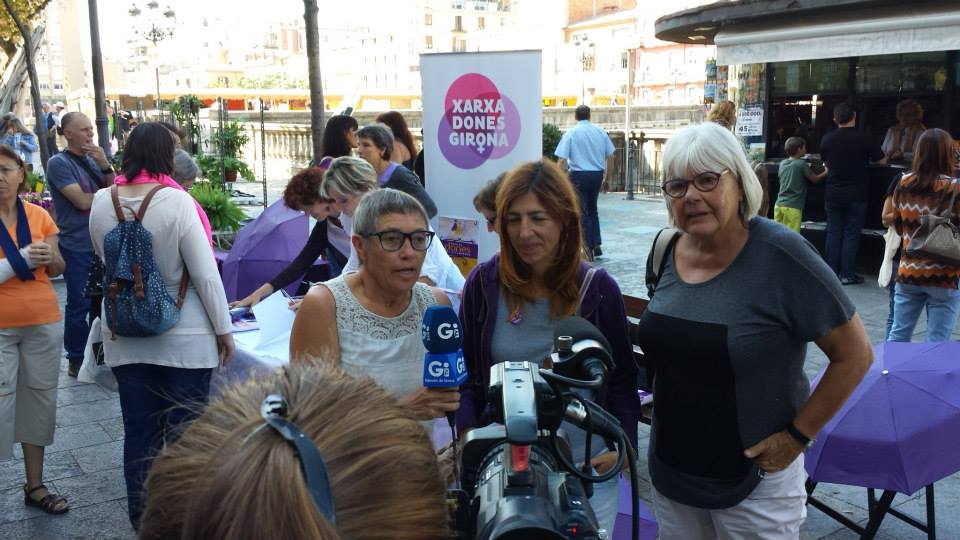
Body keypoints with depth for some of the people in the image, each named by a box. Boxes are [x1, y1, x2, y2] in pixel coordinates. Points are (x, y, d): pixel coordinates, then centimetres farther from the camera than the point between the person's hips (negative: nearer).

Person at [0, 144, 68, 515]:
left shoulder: (38, 215, 3)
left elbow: (58, 270, 9)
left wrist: (50, 256, -11)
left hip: (44, 323, 4)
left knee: (40, 397, 10)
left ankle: (35, 485, 22)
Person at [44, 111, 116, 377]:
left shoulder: (94, 159, 9)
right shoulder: (59, 162, -9)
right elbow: (82, 201, -17)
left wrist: (105, 165, -10)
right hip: (77, 247, -6)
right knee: (79, 304, -1)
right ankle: (76, 360, 12)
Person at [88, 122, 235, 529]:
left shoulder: (102, 202, -1)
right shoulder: (176, 202, -16)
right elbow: (205, 273, -14)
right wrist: (223, 328, -5)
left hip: (125, 337, 5)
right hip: (183, 338, -4)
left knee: (139, 431, 13)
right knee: (184, 435, 8)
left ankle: (142, 519, 26)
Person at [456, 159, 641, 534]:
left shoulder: (598, 288, -7)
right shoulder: (483, 284, -5)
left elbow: (621, 379, 2)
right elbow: (466, 374, 2)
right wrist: (468, 435, -10)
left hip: (586, 467, 0)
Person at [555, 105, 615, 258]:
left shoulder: (570, 133, -4)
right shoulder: (600, 132, 6)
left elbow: (562, 160, -11)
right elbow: (610, 157, 8)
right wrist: (606, 176, 19)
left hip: (579, 175, -4)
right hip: (597, 174, 4)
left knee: (582, 212, 4)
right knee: (592, 210, 20)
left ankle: (587, 248, 1)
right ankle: (597, 245, 15)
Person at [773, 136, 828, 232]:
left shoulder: (782, 163, 10)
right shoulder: (802, 164, -7)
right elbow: (814, 179, 3)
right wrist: (825, 173, 18)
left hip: (779, 204, 6)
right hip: (793, 207, -6)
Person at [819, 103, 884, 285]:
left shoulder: (827, 139, -2)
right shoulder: (862, 138, -12)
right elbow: (880, 158, -1)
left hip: (833, 193, 3)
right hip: (856, 194, -3)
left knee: (833, 233, 9)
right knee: (851, 234, 2)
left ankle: (831, 272, 11)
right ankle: (847, 275, 3)